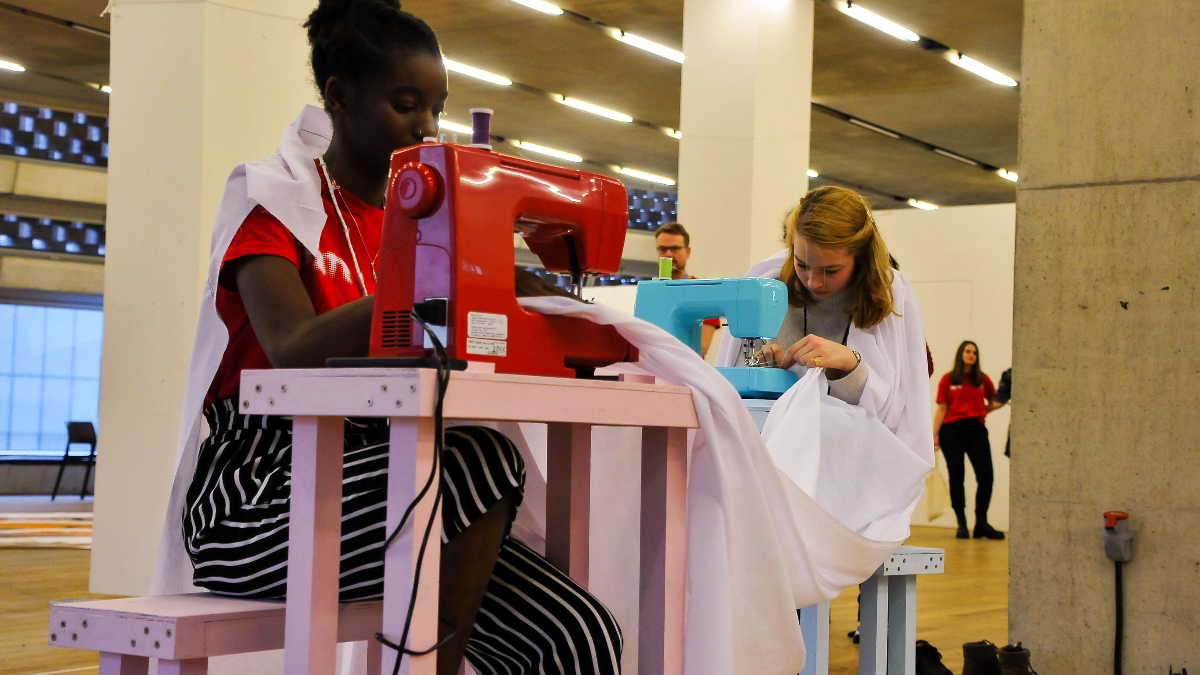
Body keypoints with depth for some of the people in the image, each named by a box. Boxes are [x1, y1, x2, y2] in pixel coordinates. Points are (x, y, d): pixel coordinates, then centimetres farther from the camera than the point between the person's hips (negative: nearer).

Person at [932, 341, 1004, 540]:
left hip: (975, 428, 1)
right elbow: (942, 409, 4)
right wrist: (934, 433, -3)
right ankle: (961, 524, 7)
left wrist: (998, 404, -2)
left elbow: (991, 404, 20)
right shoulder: (948, 380, 6)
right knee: (956, 477, 0)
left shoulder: (982, 379, 11)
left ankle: (981, 523, 2)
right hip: (952, 430, -1)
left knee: (985, 476, -8)